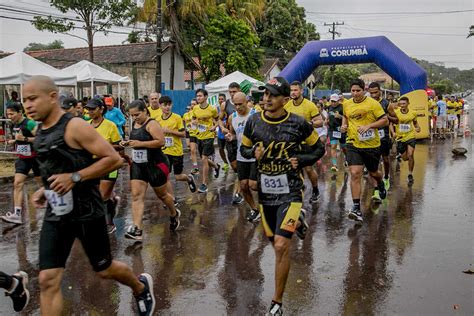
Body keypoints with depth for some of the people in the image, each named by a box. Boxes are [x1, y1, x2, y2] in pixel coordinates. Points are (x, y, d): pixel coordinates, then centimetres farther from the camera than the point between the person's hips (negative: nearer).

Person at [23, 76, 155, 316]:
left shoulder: (75, 127, -16)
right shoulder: (40, 131, 8)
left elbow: (114, 159, -19)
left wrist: (75, 177, -25)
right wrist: (45, 190, 9)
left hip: (85, 212, -6)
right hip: (56, 213, 7)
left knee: (104, 270, 12)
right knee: (47, 280, -1)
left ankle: (141, 287, 44)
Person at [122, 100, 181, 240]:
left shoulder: (152, 124, -16)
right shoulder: (134, 124, 9)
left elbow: (161, 141, -26)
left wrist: (140, 143, -27)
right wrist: (127, 143, 4)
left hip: (156, 165, -7)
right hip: (138, 165, 7)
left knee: (162, 194, 11)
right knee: (136, 195, -7)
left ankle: (174, 214, 40)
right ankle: (137, 230, -12)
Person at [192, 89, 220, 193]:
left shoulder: (212, 109, -10)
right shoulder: (195, 108, 1)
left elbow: (217, 119, 6)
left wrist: (215, 126, -13)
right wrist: (194, 122, -7)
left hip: (209, 136, -5)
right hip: (199, 136, 5)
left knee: (204, 159, -11)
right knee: (204, 159, 16)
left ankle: (204, 184, -3)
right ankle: (216, 166, 49)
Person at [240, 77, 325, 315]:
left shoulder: (298, 124, -10)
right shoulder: (253, 122, -2)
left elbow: (318, 149, 4)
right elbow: (244, 148, 11)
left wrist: (301, 160, -13)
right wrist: (254, 153, -11)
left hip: (290, 192, -4)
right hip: (265, 191, 4)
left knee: (281, 246, -15)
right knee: (277, 243, 17)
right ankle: (296, 221, 53)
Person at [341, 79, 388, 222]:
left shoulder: (373, 103, -9)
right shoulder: (346, 104, 4)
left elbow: (385, 120, -10)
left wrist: (369, 126, -22)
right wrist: (344, 125, 6)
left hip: (372, 145, -2)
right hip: (353, 144, 2)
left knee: (373, 173, 18)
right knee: (355, 173, -13)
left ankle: (380, 185, 56)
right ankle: (356, 208, -10)